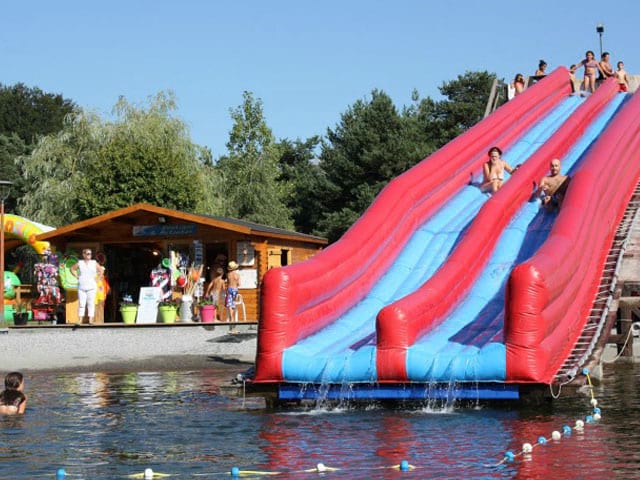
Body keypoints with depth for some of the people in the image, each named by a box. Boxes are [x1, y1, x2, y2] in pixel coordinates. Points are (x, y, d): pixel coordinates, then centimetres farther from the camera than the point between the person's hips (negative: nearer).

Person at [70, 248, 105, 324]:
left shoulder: (94, 263, 6)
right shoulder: (80, 263, 7)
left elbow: (101, 271, 14)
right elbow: (72, 269, 17)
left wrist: (97, 278, 4)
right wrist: (77, 276, 6)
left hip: (91, 287, 0)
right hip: (81, 287, 0)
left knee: (91, 303, -3)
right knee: (81, 303, -3)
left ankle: (90, 320, -2)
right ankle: (80, 320, -1)